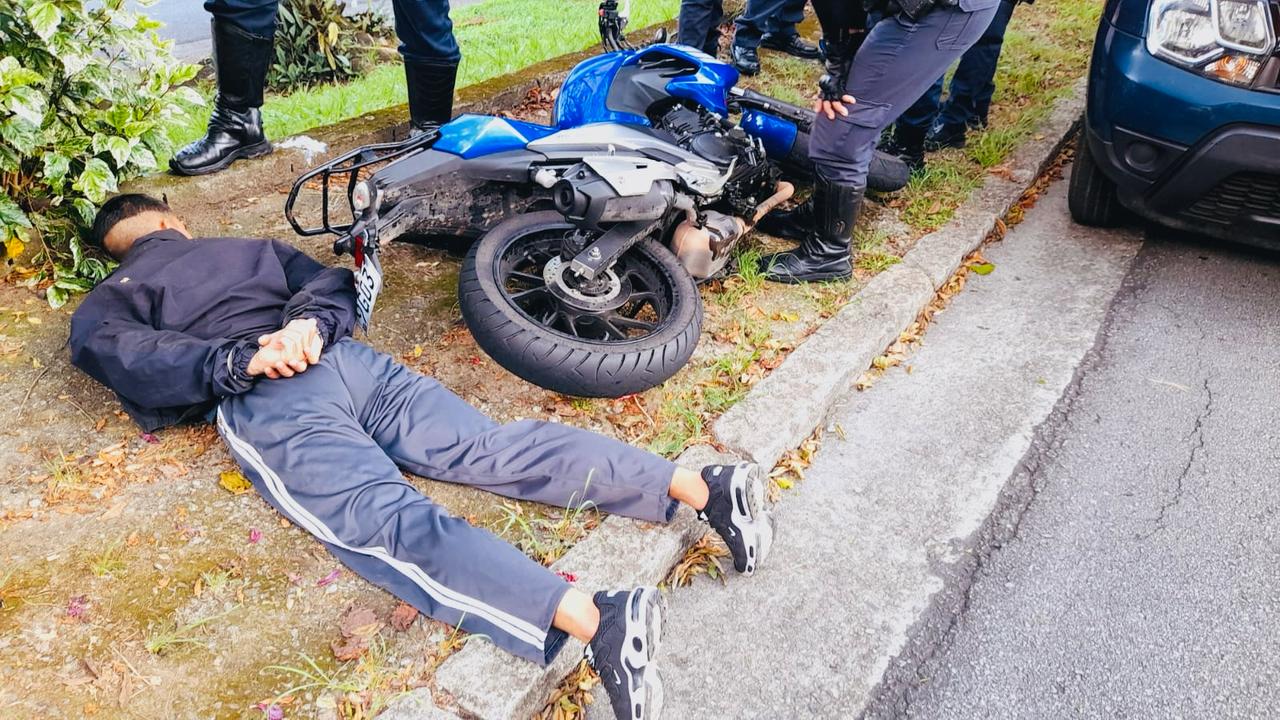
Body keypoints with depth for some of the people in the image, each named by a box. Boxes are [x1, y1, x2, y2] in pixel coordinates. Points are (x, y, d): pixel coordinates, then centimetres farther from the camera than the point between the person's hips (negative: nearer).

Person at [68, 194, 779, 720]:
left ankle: (592, 619, -48)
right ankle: (698, 484, -19)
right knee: (495, 447, -5)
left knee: (385, 524, -25)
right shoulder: (252, 248, 35)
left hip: (264, 402, -5)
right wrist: (308, 325, 3)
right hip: (347, 359, 5)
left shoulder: (102, 305, 23)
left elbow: (120, 355, 0)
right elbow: (331, 283, 22)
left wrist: (237, 362, -7)